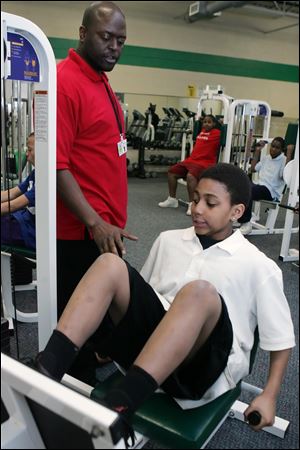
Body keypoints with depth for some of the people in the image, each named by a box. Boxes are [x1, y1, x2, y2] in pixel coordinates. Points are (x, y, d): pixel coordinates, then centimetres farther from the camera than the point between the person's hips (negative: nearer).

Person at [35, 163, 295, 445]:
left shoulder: (258, 267, 1)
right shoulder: (168, 240, 13)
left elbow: (281, 338, 5)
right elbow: (138, 292, 24)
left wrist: (269, 396, -2)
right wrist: (112, 335, 22)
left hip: (204, 365, -4)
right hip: (148, 340, 4)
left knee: (200, 291, -36)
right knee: (110, 264, -17)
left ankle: (114, 411, -44)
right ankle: (46, 371, -31)